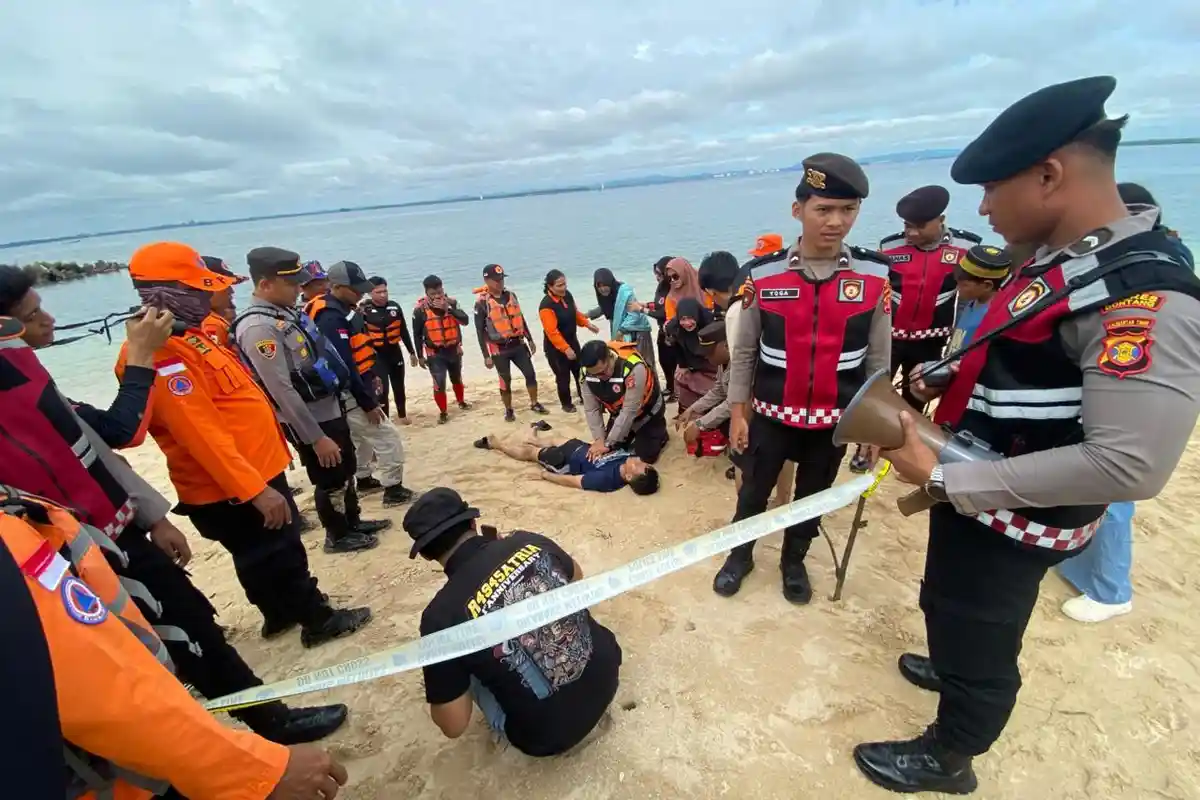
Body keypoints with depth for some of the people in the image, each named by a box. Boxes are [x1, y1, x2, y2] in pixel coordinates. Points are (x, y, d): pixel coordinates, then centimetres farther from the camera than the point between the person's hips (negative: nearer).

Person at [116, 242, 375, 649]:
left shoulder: (186, 336, 10)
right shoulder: (162, 353, -23)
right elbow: (200, 433, -29)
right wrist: (254, 489, -29)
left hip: (256, 469, 10)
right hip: (234, 488, -10)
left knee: (267, 555, 23)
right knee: (281, 554, 6)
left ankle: (281, 613, 41)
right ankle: (319, 619, 23)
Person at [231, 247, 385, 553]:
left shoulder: (287, 312, 7)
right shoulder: (258, 327, -23)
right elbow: (282, 391, -25)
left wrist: (339, 401, 20)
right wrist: (316, 437, -22)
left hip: (330, 409, 9)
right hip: (309, 421, -9)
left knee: (346, 471, 22)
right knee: (330, 481, 9)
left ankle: (353, 522, 41)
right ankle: (338, 536, 30)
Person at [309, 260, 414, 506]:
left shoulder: (343, 309, 8)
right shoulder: (330, 318, -24)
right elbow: (344, 366, -26)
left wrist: (372, 375, 16)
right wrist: (368, 403, -23)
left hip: (358, 386, 11)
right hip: (350, 393, -11)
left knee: (362, 437, 24)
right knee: (389, 439, -6)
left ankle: (364, 479, 39)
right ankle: (393, 490, 4)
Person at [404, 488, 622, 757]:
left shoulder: (441, 615, -18)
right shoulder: (528, 542, -7)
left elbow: (454, 726, -7)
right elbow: (576, 577, 16)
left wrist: (444, 678, 11)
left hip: (551, 735, -3)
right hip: (607, 674, 4)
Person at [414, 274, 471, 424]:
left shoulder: (452, 302, -6)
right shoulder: (420, 309, -14)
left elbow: (465, 320, -19)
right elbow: (417, 334, -5)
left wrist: (449, 309, -30)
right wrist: (420, 356, -4)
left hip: (454, 350, 3)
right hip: (435, 353, -3)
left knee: (457, 379, 21)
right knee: (439, 384, -9)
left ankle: (461, 401, 45)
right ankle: (443, 412, 9)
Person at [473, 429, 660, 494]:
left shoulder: (607, 479, -42)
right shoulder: (628, 458, -26)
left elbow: (573, 480, -29)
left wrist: (546, 475, -18)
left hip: (566, 462, -6)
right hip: (582, 447, 6)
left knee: (528, 452, 17)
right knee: (553, 440, 32)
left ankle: (495, 443, 44)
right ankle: (533, 438, 67)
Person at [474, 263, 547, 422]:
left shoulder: (511, 295, 4)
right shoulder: (482, 302, -12)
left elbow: (520, 318, 15)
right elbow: (480, 330, -10)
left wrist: (530, 340, 14)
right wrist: (486, 356, -11)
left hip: (518, 344, 5)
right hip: (499, 349, -4)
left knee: (530, 374, 5)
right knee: (506, 381, 5)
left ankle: (534, 404, 23)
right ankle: (508, 410, 24)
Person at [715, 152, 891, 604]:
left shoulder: (875, 275, -7)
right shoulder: (763, 274, -10)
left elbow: (878, 357, 0)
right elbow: (744, 351, -3)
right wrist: (737, 413, -2)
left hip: (836, 419, 1)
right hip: (771, 414, -1)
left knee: (812, 497, 19)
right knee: (752, 493, 14)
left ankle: (794, 563, 44)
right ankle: (740, 557, 40)